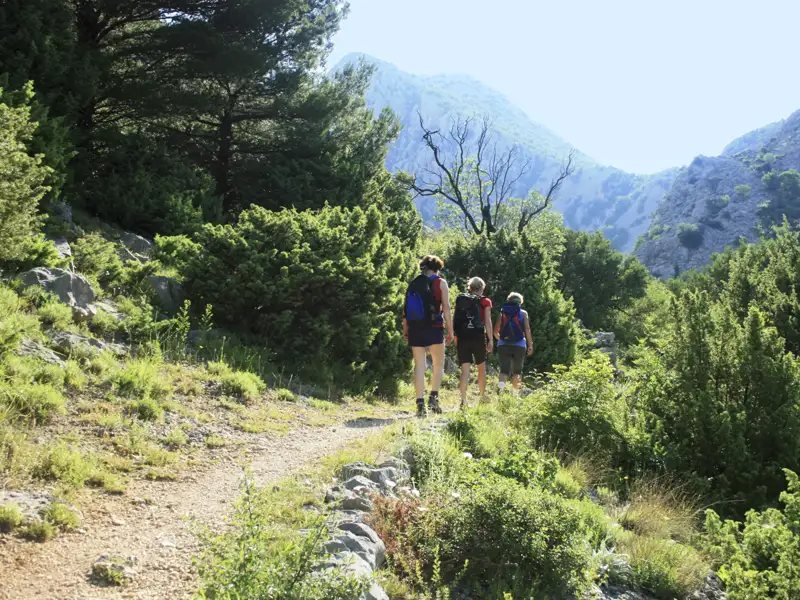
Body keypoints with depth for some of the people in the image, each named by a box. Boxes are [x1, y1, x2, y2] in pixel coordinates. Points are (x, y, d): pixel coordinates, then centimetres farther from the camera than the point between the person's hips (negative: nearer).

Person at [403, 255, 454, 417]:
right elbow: (446, 308, -5)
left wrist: (405, 331, 12)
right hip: (434, 328, -3)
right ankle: (434, 397, -4)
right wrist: (450, 331, -3)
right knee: (438, 365, 10)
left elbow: (405, 310, 9)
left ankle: (420, 403, -2)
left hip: (415, 329, 3)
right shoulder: (440, 283, 1)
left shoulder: (413, 284, 11)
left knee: (419, 366, 4)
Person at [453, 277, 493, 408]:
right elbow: (488, 321, -4)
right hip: (478, 337, -2)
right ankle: (483, 396, 26)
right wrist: (490, 339, -2)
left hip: (462, 337, 2)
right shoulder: (485, 302, 3)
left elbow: (455, 319, 5)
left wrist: (455, 337, 9)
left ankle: (463, 399, -14)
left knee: (465, 369, -1)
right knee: (481, 367, 17)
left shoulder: (460, 300, 10)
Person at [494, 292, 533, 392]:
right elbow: (527, 330, -5)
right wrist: (530, 345, -2)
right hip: (519, 345, -1)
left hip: (503, 345, 1)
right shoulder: (523, 313, 4)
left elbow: (496, 331, 8)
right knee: (517, 370, 15)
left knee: (504, 369, -1)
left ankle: (501, 385, -30)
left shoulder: (502, 312, 9)